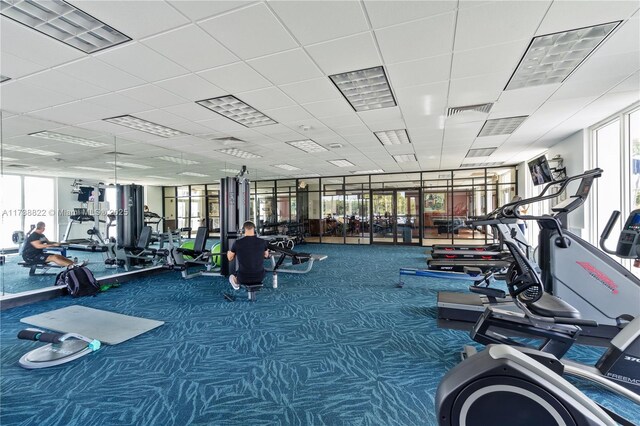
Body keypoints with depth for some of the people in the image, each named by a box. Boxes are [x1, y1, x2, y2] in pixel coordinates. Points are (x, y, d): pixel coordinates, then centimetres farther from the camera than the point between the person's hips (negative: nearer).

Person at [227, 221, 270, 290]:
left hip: (244, 278, 0)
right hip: (259, 277, 1)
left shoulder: (237, 242, -10)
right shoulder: (262, 242, -6)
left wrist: (228, 253, 31)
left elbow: (230, 258, 7)